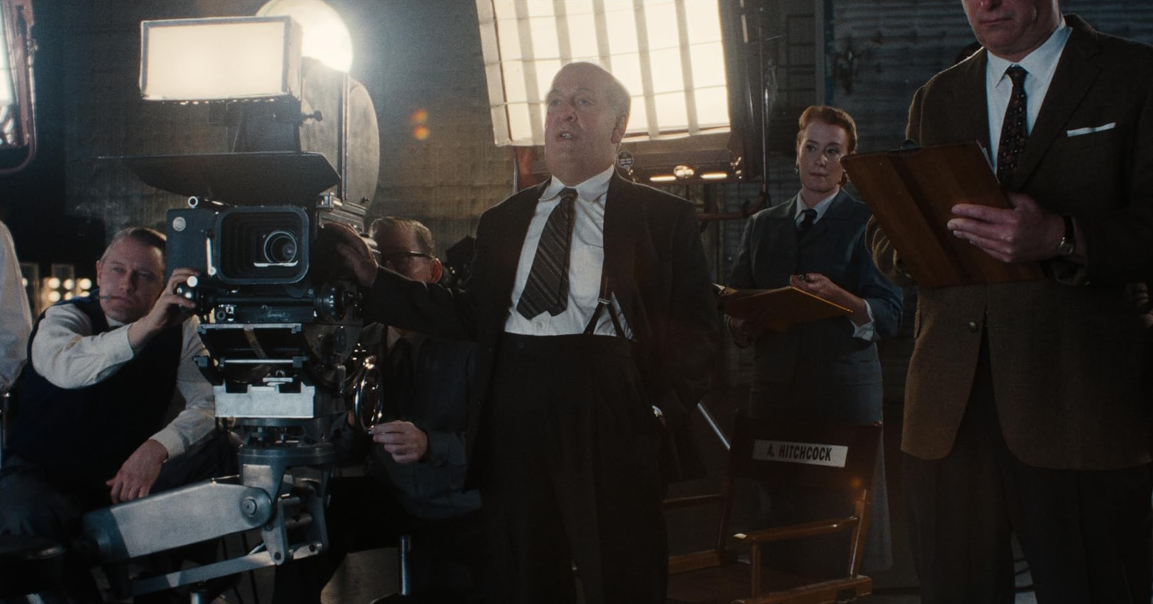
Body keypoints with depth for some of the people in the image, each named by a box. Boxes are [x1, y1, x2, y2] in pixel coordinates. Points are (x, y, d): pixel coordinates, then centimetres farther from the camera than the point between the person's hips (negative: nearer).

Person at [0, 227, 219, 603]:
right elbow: (67, 367, -35)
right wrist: (147, 326, -50)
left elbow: (212, 401, -9)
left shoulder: (178, 331, 1)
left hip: (131, 474, 3)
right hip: (44, 476, -3)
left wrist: (156, 448, -27)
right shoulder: (63, 318, -10)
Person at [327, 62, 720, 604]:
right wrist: (376, 280, 8)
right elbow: (470, 315, 12)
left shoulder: (665, 218, 6)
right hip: (514, 413, 4)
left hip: (609, 423, -3)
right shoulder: (502, 222, 18)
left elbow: (696, 327, 2)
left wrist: (661, 407, -10)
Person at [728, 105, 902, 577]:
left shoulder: (866, 223, 5)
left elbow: (889, 317, -3)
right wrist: (746, 320, -7)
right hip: (775, 391, 4)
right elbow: (735, 307, 16)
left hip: (844, 394, -3)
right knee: (784, 518, 2)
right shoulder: (761, 226, 19)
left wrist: (839, 298, -21)